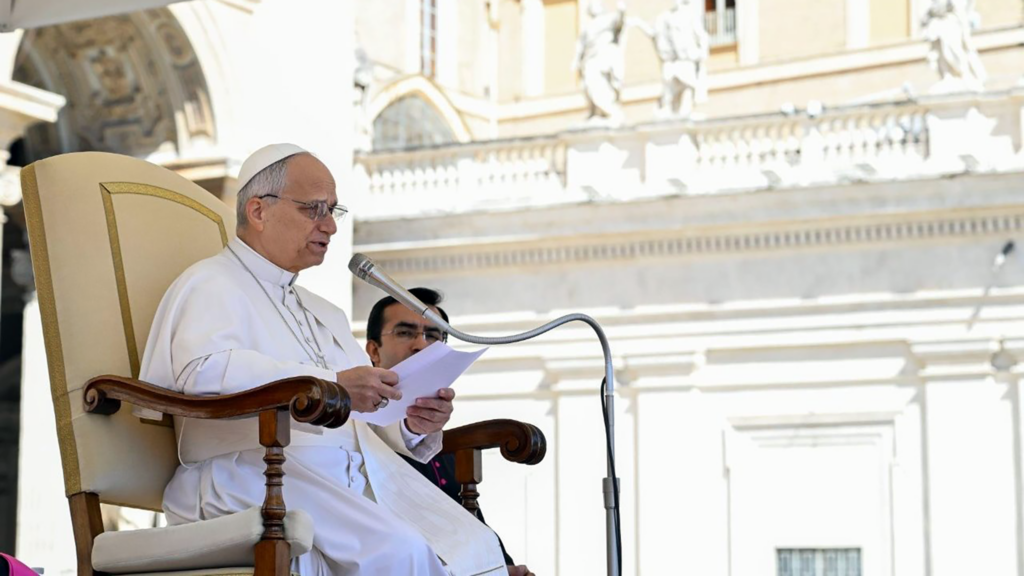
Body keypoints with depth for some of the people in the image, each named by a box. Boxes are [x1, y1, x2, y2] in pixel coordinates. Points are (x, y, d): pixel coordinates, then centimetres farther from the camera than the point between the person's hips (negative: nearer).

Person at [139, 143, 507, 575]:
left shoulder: (325, 314, 32)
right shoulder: (212, 284, 5)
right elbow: (203, 370, -18)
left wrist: (412, 426, 3)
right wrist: (331, 385, -24)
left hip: (361, 472, 8)